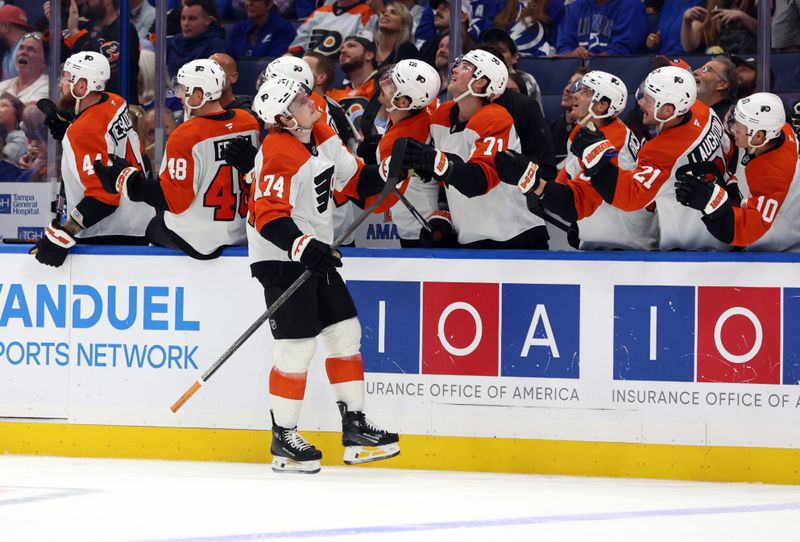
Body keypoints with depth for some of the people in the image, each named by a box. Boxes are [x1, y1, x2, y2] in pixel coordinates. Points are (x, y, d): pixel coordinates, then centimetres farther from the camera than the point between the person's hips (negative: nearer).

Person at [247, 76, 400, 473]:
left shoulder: (321, 136, 5)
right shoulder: (280, 153, -23)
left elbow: (355, 180, 17)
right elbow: (269, 218, -27)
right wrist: (303, 247, -36)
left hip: (315, 252, 9)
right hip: (280, 259, -9)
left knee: (345, 333, 10)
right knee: (297, 346, -9)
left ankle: (355, 429, 18)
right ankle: (283, 440, 2)